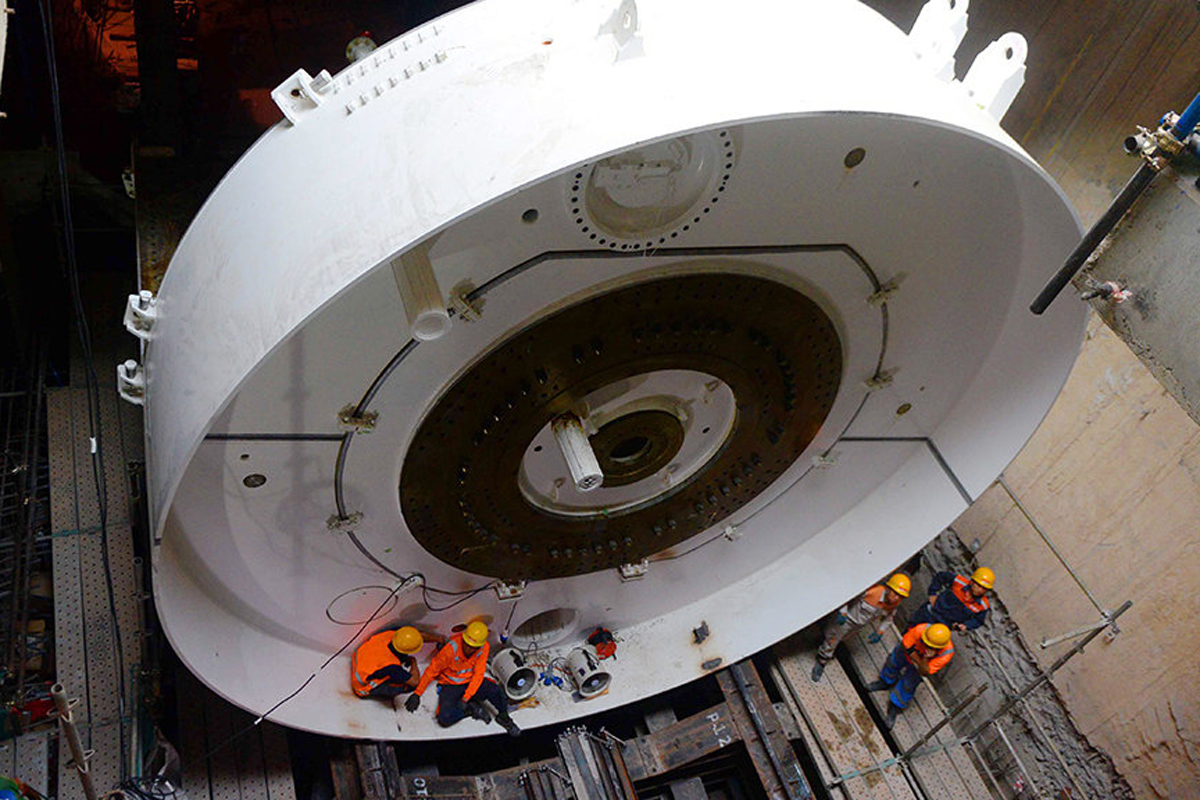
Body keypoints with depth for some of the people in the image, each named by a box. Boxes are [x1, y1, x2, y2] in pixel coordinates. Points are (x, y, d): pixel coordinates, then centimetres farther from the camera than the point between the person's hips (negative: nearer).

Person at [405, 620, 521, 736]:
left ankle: (503, 717, 4)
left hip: (471, 682, 2)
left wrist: (465, 698, -20)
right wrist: (417, 694, -15)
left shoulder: (484, 647, -18)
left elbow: (478, 674, -12)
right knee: (444, 719, -26)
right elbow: (432, 670, -17)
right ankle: (470, 709, 1)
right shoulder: (451, 648, -28)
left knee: (495, 691, -26)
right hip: (450, 685, -2)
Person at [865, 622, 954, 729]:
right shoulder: (921, 629, -45)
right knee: (893, 664, 23)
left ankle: (894, 709, 31)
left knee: (908, 686, 5)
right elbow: (906, 646, -26)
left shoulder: (947, 653, -41)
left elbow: (925, 672, -34)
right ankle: (885, 682, 57)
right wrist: (919, 659, -31)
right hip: (906, 651, 1)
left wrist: (925, 659, -52)